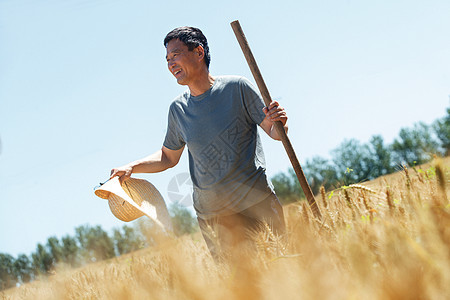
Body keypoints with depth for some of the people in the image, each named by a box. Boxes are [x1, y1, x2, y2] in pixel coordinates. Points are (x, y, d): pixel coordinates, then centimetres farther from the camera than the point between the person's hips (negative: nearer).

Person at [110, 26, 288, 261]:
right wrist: (131, 168, 8)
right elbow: (168, 157, 21)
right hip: (212, 214, 3)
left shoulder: (236, 88, -3)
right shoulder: (178, 109, 8)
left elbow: (274, 132, 0)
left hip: (257, 201, -2)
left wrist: (279, 125, -23)